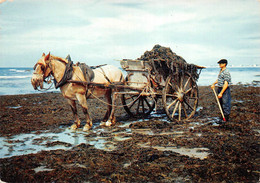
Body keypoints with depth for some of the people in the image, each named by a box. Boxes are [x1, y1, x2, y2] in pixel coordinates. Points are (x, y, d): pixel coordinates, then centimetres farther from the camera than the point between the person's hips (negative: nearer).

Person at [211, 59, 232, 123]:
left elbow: (226, 84, -22)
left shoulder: (226, 72, -19)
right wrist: (214, 84, 13)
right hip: (220, 88, 10)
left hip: (225, 89, -10)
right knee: (221, 103, 15)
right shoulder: (220, 71, 11)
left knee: (225, 104, -4)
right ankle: (224, 116, 25)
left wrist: (221, 93, -24)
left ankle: (225, 118, 2)